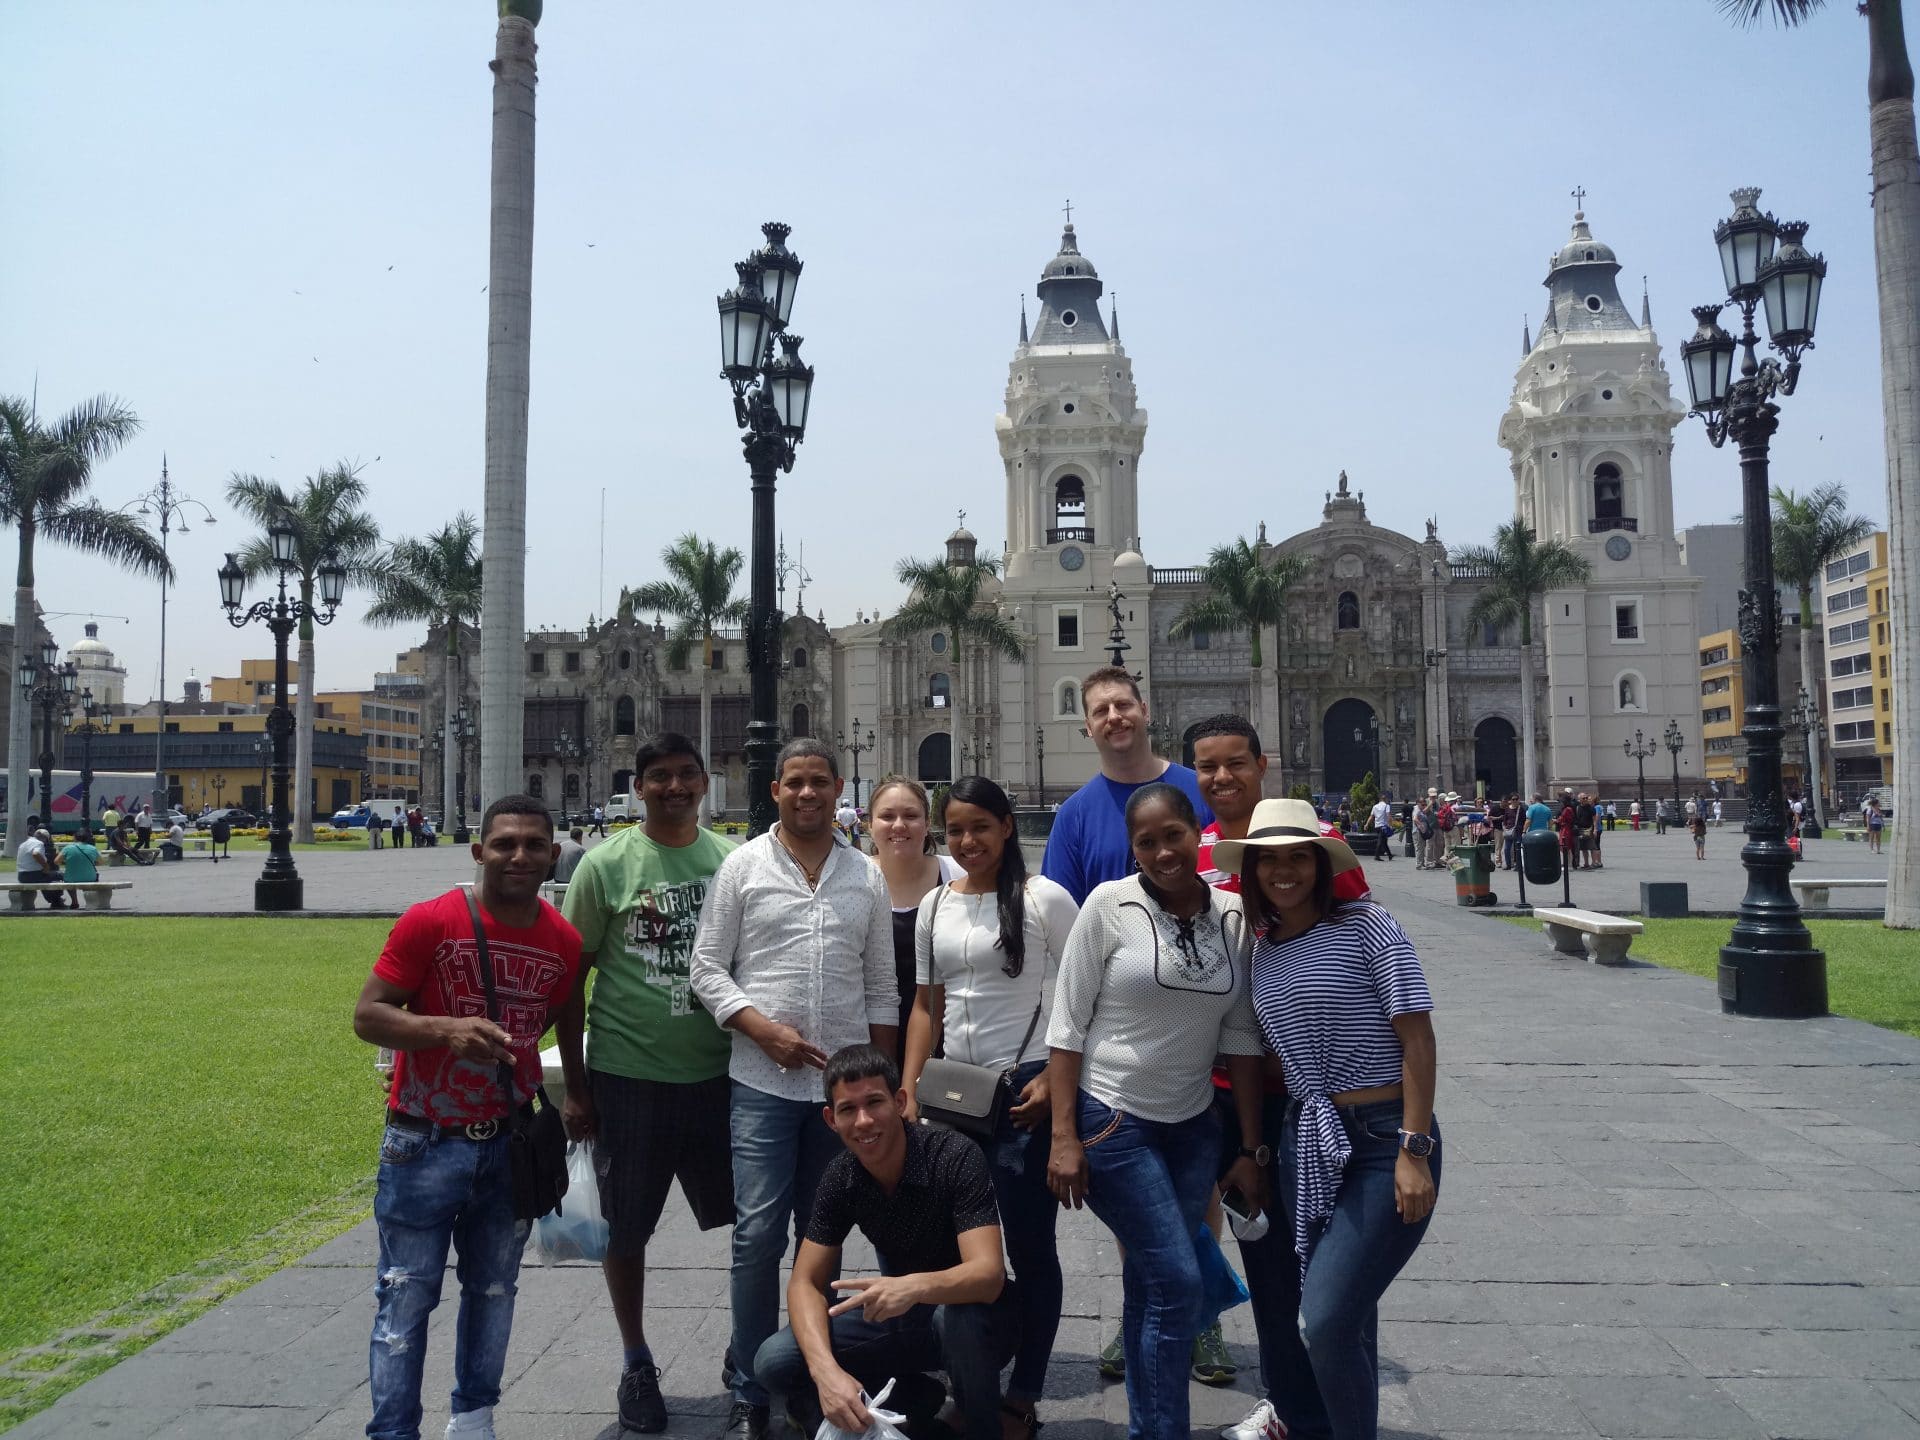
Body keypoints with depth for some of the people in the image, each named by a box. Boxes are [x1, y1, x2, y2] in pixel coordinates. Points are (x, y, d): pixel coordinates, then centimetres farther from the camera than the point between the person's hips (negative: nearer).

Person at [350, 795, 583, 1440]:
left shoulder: (565, 942, -3)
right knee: (405, 1300, 2)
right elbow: (366, 1015, -14)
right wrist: (447, 1029, -31)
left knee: (493, 1292, 16)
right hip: (424, 1146, -4)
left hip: (510, 1147, 4)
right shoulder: (429, 921, -15)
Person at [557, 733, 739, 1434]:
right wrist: (576, 1087, -3)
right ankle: (636, 1364, 32)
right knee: (626, 1230, 12)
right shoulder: (607, 864, -6)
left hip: (719, 1074, 2)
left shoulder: (731, 859, 2)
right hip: (629, 1078, -2)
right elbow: (570, 979, -2)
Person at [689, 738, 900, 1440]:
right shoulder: (742, 866, 0)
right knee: (758, 1234, -3)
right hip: (763, 1083, -2)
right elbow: (707, 968, -1)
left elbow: (882, 989, 11)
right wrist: (765, 1030, -13)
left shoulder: (867, 877, 8)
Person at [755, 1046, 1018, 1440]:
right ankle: (918, 1398, 3)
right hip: (901, 1317, 4)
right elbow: (805, 1282, -11)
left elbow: (988, 1275, -33)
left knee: (958, 1315, -39)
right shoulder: (840, 1178, -11)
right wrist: (826, 1370, -30)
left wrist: (915, 1287, -54)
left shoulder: (955, 1156, -25)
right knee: (774, 1363, -14)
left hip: (973, 1314, -4)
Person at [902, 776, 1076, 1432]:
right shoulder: (934, 905, 9)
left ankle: (1023, 1398, 18)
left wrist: (1053, 1081, -14)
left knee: (1029, 1245, 4)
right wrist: (908, 1089, 7)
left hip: (1027, 1090, -5)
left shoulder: (1044, 898, -7)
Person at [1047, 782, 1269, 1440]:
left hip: (1192, 1127, 4)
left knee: (1150, 1286, 14)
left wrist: (1252, 1150, 5)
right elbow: (1067, 1024, -8)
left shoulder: (1234, 916, 1)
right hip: (1112, 1123, -4)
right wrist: (1064, 1138, -11)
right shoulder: (1110, 905, -10)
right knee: (1178, 1284, -7)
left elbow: (1241, 1038, 5)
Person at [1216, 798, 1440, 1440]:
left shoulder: (1365, 927, -9)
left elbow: (1417, 1038, -12)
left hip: (1383, 1142, -6)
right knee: (1319, 1314, 14)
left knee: (1327, 1321, -13)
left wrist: (1414, 1151, -16)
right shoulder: (1263, 952, 10)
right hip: (1308, 1142, 6)